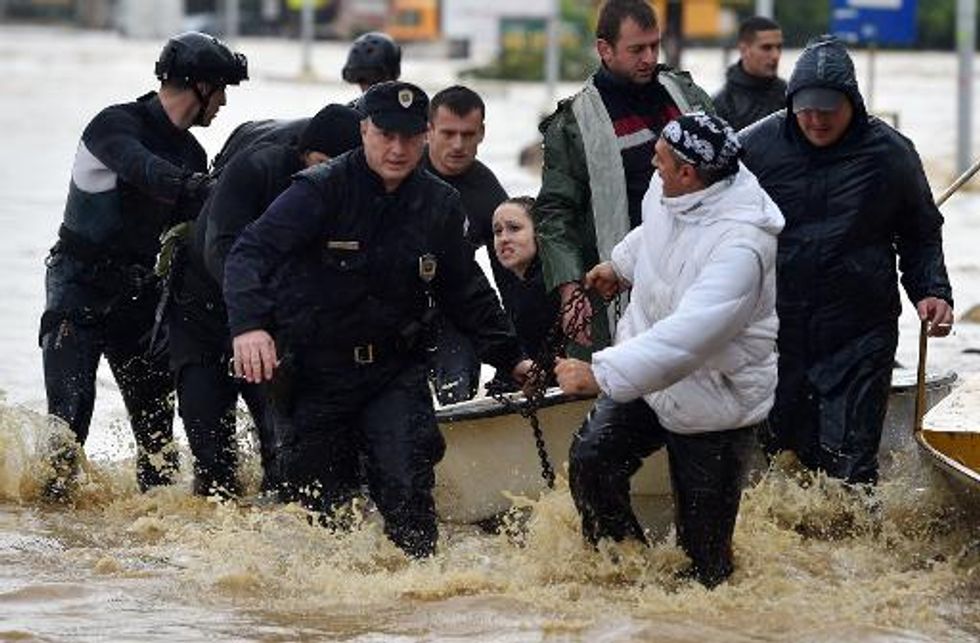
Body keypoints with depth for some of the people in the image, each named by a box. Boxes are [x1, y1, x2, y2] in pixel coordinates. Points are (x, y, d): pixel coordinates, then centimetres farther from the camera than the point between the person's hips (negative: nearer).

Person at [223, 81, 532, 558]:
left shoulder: (440, 206, 3)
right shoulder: (321, 190, -13)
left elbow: (465, 291, 18)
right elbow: (250, 253, -24)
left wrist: (510, 360, 15)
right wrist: (248, 325, -42)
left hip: (394, 373, 3)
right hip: (312, 374, -2)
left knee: (408, 489, -16)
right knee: (322, 504, 4)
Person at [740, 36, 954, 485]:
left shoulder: (890, 153, -1)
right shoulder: (756, 145, 0)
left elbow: (921, 236, 13)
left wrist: (932, 292, -3)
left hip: (858, 336, -2)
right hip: (773, 329, 2)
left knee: (850, 464, -8)